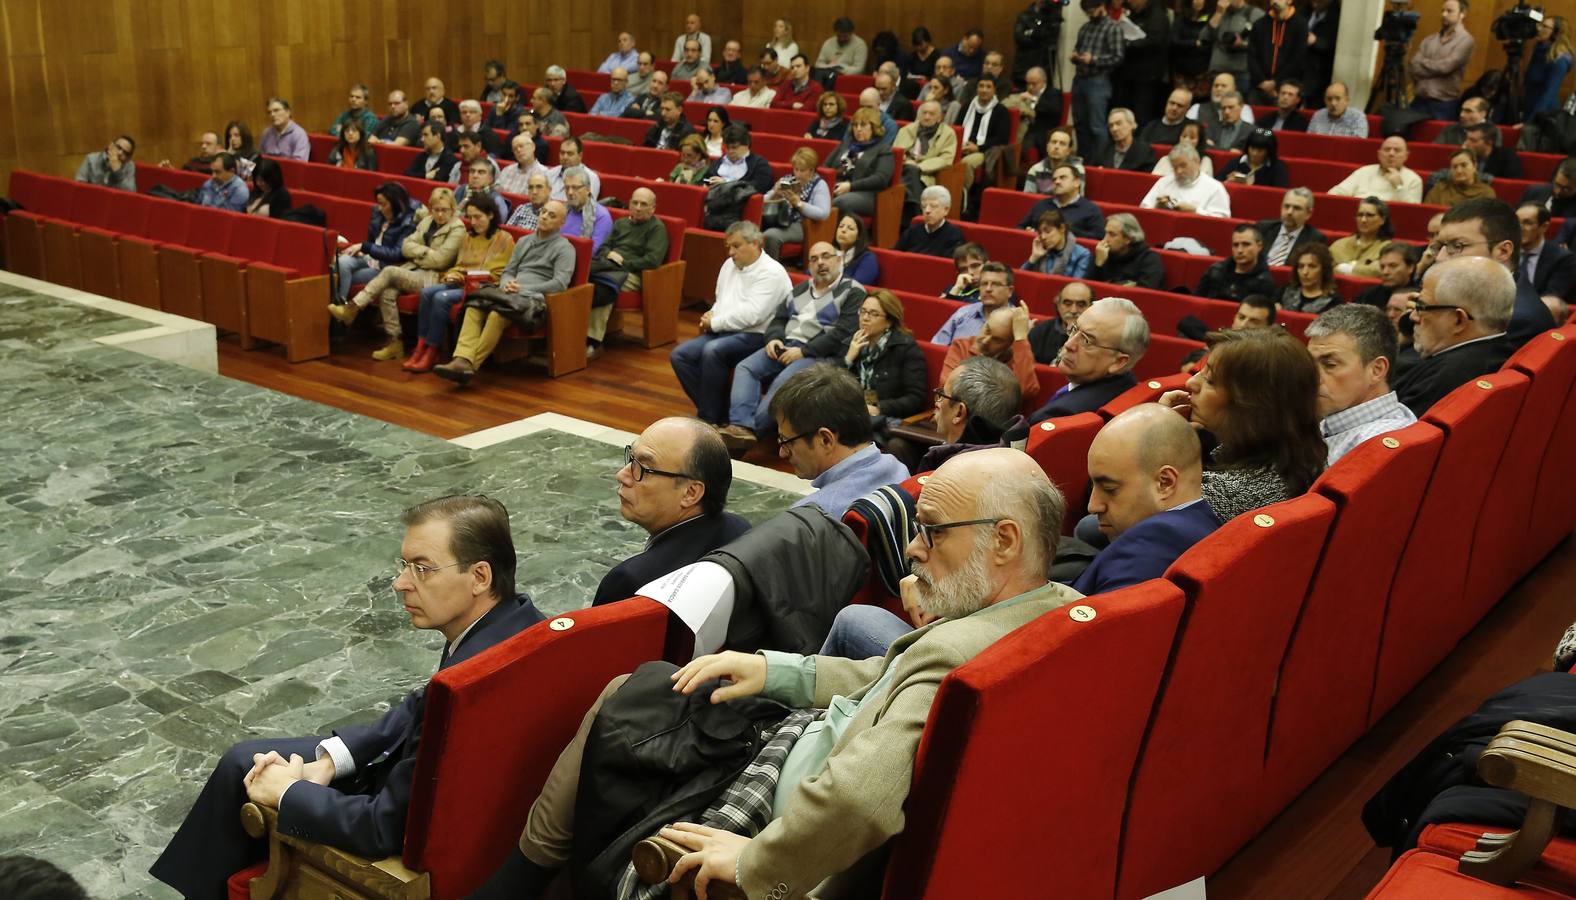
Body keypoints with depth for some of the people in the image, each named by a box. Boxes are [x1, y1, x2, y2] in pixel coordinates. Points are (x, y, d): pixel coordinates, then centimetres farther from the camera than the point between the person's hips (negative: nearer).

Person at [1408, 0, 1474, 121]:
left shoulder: (1465, 40, -1)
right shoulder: (1429, 40, 14)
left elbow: (1446, 66, -12)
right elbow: (1412, 67, 3)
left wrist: (1422, 63, 2)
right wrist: (1433, 67, -11)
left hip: (1444, 104, -5)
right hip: (1419, 101, 5)